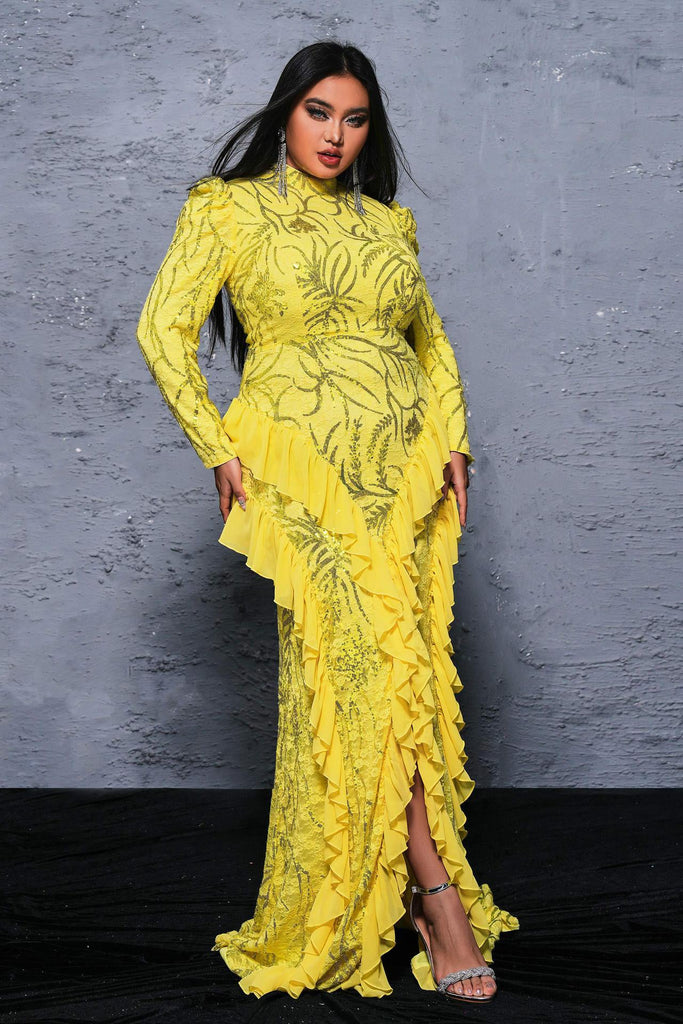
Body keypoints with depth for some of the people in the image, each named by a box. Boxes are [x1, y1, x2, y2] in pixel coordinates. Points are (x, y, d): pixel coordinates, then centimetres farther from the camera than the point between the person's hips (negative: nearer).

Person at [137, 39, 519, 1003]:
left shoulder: (388, 222, 16)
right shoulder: (227, 208, 3)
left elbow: (433, 340, 23)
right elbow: (165, 330, -3)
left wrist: (453, 440, 8)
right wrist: (218, 450, -8)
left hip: (404, 469, 5)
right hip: (301, 469, -4)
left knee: (405, 663, 1)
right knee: (363, 664, -13)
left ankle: (359, 898, 13)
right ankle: (438, 892, -8)